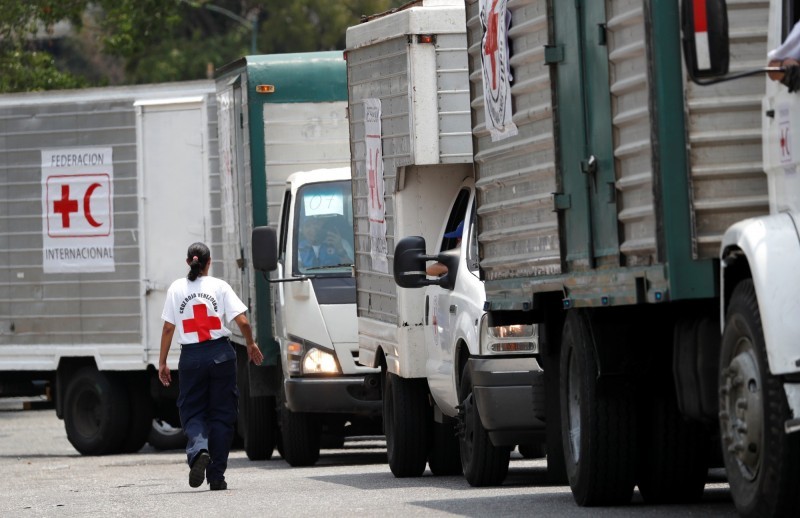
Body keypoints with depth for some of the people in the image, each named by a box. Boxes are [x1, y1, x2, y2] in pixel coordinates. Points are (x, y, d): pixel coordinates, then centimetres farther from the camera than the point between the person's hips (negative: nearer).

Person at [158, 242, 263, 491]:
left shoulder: (176, 288, 2)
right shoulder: (219, 286, -1)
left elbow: (168, 328, 2)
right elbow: (242, 321, -7)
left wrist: (162, 362, 10)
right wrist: (251, 345, 12)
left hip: (191, 356, 0)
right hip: (221, 354, 0)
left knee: (192, 412, 8)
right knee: (221, 414, 8)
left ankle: (198, 449, -24)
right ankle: (216, 475, 6)